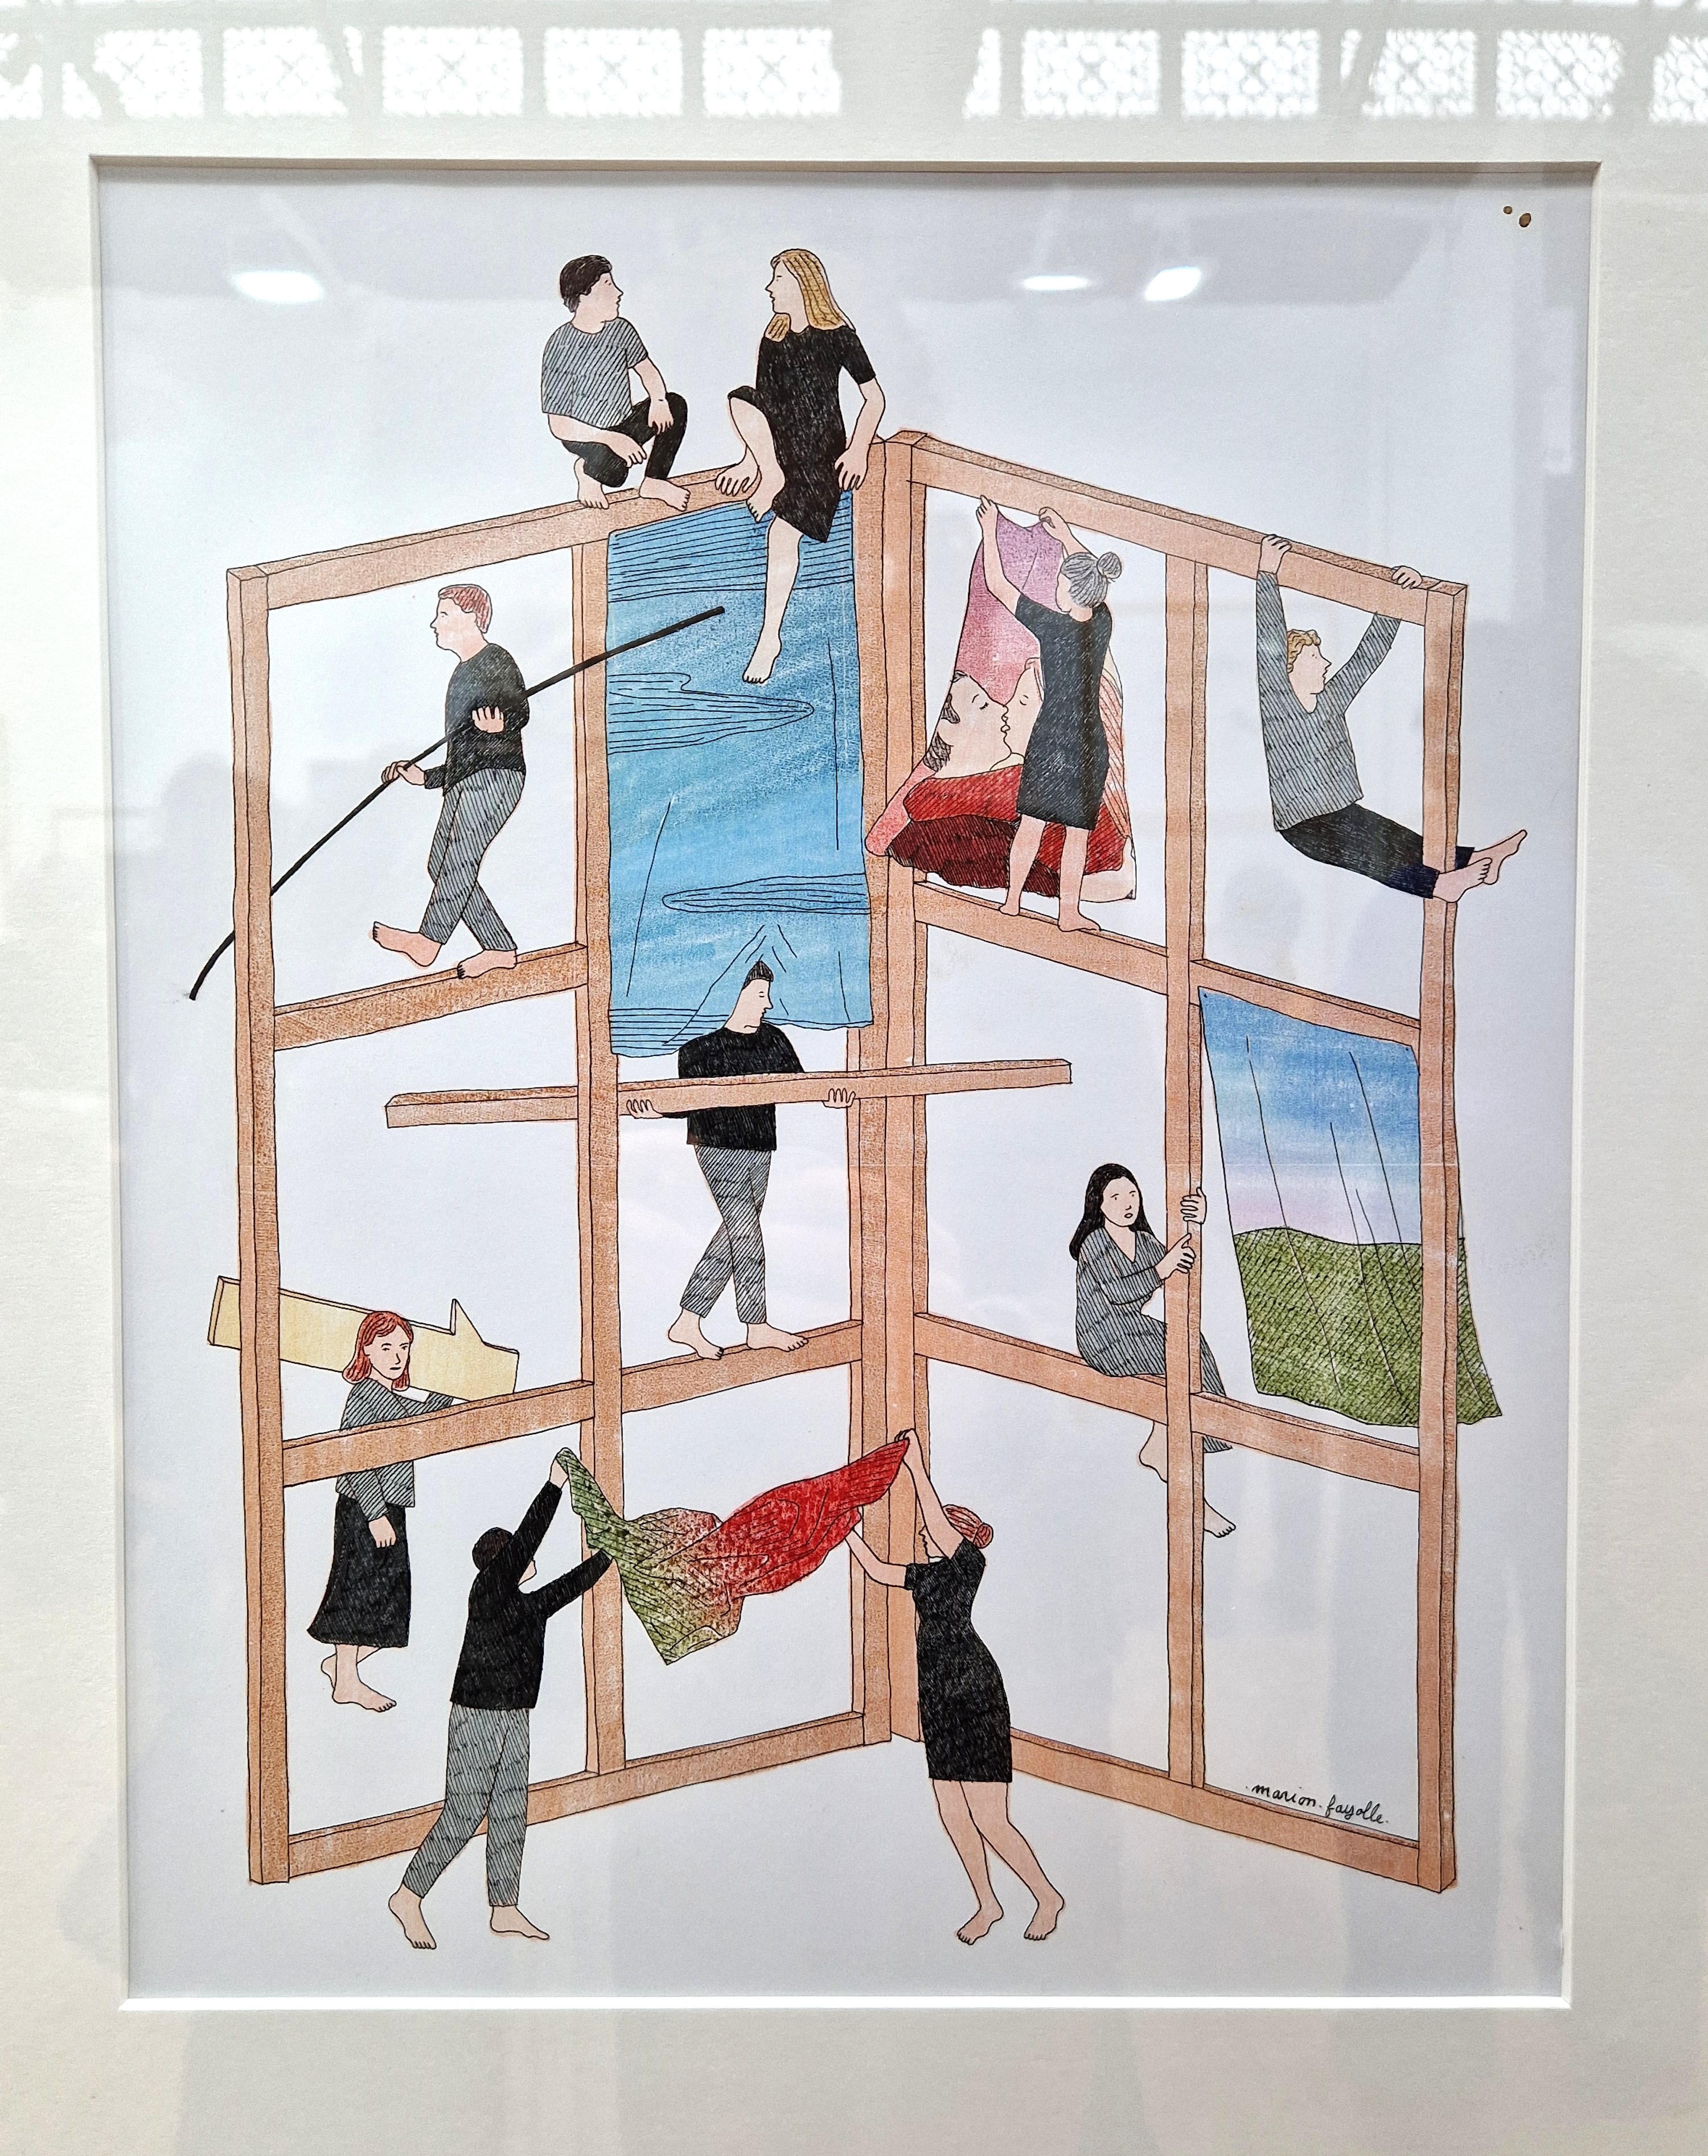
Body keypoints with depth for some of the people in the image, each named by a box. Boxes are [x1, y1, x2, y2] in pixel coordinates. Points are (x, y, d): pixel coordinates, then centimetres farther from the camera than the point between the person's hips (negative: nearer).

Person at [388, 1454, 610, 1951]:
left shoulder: (530, 1605, 11)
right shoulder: (489, 1589, -12)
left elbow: (572, 1585, 23)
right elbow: (527, 1540, -21)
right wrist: (555, 1486, -21)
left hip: (514, 1720, 8)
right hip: (477, 1717, -8)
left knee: (511, 1815, 10)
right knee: (463, 1816, -6)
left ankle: (505, 1911, 17)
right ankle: (409, 1897, 8)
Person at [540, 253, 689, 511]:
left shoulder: (621, 329, -4)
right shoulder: (561, 348, -21)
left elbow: (646, 369, 11)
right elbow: (559, 426, -22)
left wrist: (658, 400, -12)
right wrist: (611, 439, -30)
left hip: (625, 424, 7)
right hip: (586, 435, -7)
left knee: (675, 405, -12)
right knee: (612, 471, -35)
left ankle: (654, 483, 2)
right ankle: (587, 469, 3)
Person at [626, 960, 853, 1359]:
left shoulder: (774, 1039, 8)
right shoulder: (701, 1046, -8)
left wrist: (827, 1097, -8)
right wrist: (659, 1110, -24)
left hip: (760, 1149, 7)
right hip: (718, 1146, -7)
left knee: (734, 1237, 8)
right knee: (747, 1234, -6)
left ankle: (687, 1324, 16)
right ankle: (758, 1327, 8)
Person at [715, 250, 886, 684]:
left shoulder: (837, 336, -5)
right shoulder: (773, 338, 10)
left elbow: (875, 398, -3)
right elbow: (764, 404, 9)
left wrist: (858, 450, -14)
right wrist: (753, 460, -2)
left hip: (821, 450, -5)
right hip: (779, 442, 5)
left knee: (783, 531, -19)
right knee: (741, 401, -25)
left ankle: (770, 638, -13)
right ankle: (773, 477, -15)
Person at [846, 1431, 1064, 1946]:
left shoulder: (969, 1562, -6)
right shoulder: (929, 1574, 16)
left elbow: (938, 1524, -20)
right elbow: (878, 1570, 22)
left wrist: (917, 1467, -18)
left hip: (974, 1697, -9)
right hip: (940, 1700, 9)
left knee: (989, 1820, -7)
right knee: (953, 1816, 10)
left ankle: (1047, 1897, 10)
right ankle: (987, 1905, 24)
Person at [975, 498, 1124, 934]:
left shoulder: (1053, 625, -13)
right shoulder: (1103, 622, -1)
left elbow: (998, 585, -5)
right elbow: (1096, 578, 22)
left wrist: (990, 529, 6)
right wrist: (1066, 536, 30)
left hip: (1051, 739, -3)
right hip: (1093, 744, 3)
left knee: (1031, 823, 9)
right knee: (1078, 832, 9)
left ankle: (1012, 902, 17)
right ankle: (1069, 912, 12)